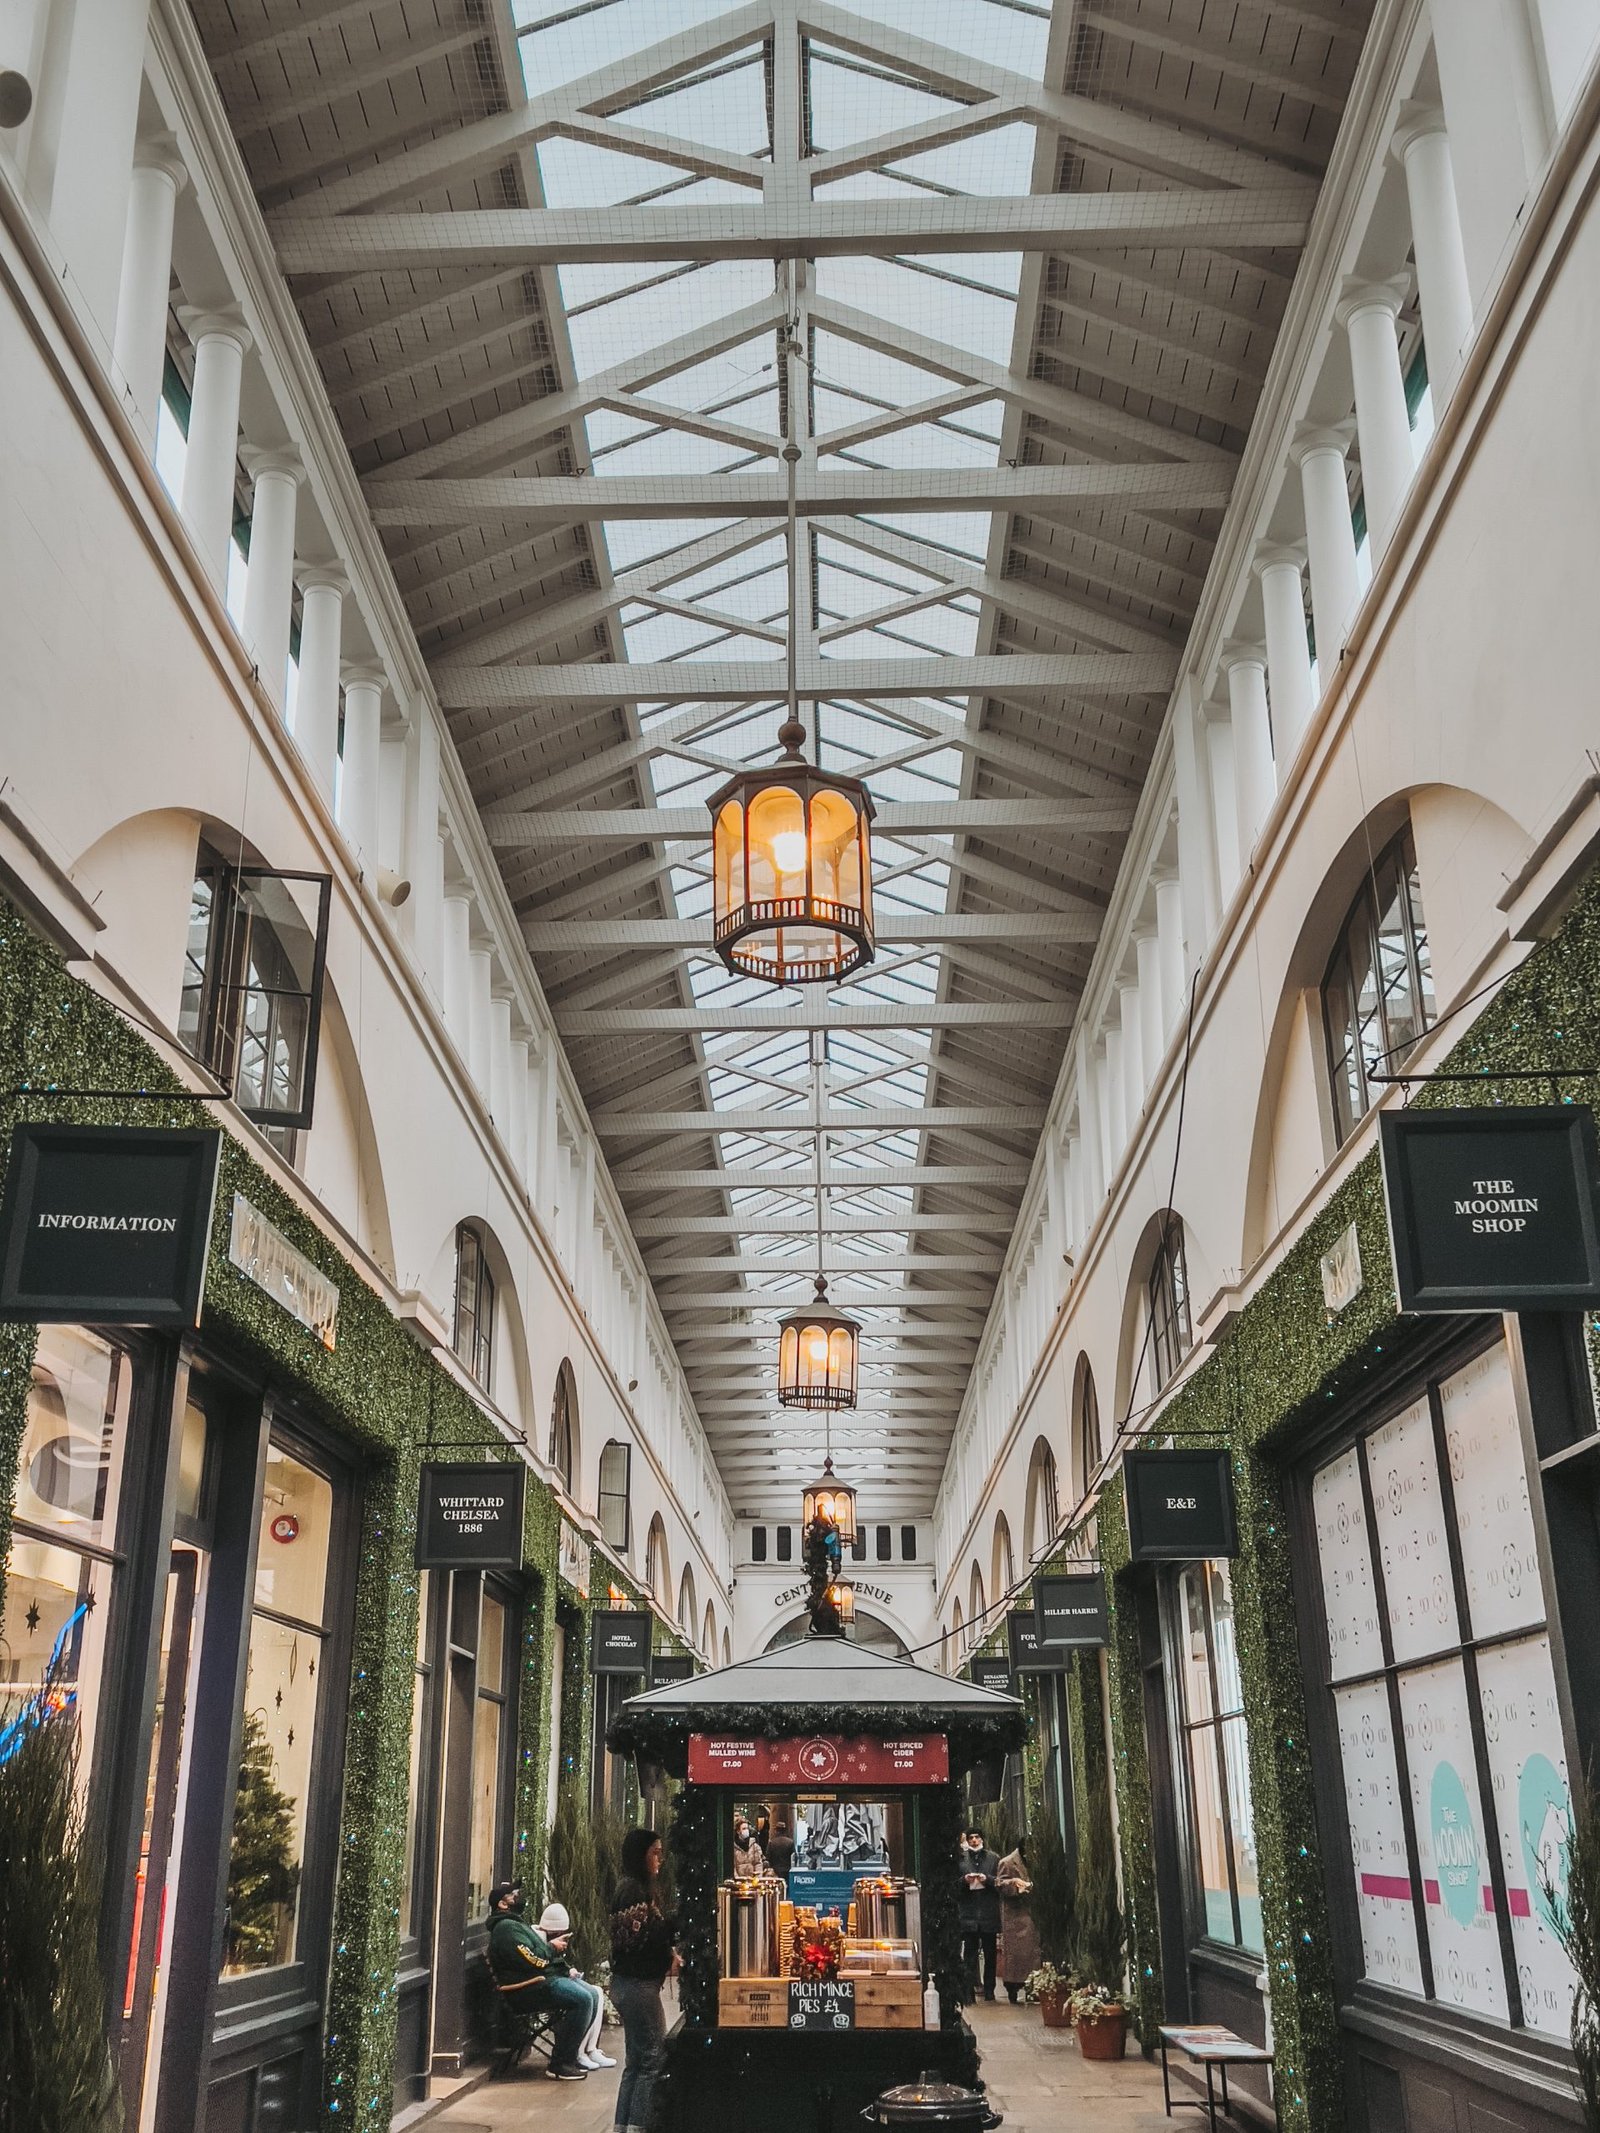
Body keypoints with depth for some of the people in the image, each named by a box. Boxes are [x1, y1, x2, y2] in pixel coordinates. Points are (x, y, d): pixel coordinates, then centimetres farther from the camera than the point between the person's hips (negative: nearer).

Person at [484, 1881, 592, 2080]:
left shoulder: (515, 1923, 22)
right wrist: (552, 1948, -4)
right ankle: (560, 2064, -19)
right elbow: (533, 1959, -21)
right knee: (582, 1999, -24)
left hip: (545, 1979, 11)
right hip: (528, 1988, -11)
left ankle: (570, 2057, 7)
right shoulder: (506, 1928, -13)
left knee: (589, 1994, 3)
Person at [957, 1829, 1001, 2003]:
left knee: (990, 1954, 7)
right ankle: (969, 1993, -1)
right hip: (969, 1913, -1)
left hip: (989, 1914, 1)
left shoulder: (993, 1858, 7)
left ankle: (989, 1990, 17)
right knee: (969, 1955, -2)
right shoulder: (960, 1858, 5)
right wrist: (964, 1880, -13)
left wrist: (987, 1879, -13)